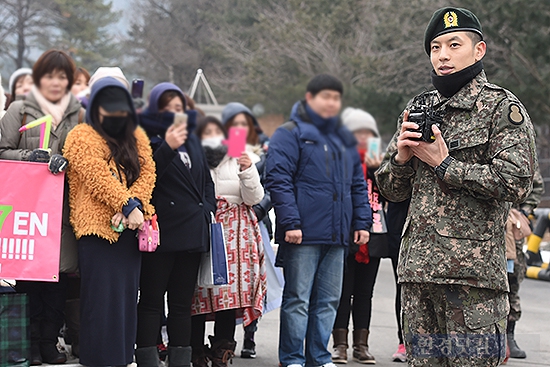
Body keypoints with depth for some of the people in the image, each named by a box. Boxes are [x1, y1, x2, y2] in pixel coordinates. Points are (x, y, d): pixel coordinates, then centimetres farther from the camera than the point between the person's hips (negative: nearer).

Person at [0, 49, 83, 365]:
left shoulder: (79, 114, 13)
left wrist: (65, 161, -10)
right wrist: (29, 156, -12)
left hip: (64, 206, 2)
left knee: (59, 273, 0)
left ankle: (50, 341, 10)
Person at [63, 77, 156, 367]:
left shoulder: (136, 137, 15)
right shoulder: (82, 137, -3)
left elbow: (147, 173, 3)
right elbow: (100, 179, -14)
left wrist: (135, 206, -14)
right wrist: (128, 206, -18)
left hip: (129, 229, 6)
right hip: (97, 227, -6)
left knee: (127, 297, 8)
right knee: (102, 298, -7)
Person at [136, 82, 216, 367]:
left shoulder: (192, 141, 17)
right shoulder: (146, 138, -4)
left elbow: (206, 180, 26)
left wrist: (207, 209, 13)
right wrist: (167, 148, -27)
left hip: (191, 233, 6)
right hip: (160, 232, -6)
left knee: (182, 302, 10)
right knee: (151, 301, -3)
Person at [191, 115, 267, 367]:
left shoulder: (242, 159, 14)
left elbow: (254, 199, 4)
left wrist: (248, 172, -9)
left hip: (235, 233, 1)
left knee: (230, 292, -5)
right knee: (199, 292, -7)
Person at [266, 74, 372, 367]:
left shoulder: (345, 139, 19)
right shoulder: (291, 134, -3)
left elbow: (358, 185, 22)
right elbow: (279, 180, -11)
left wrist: (362, 222, 12)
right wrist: (290, 222, -17)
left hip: (337, 234, 7)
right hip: (303, 233, -6)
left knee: (328, 300, 9)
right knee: (298, 299, -3)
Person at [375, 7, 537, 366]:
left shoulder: (502, 108, -1)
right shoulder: (418, 108, 17)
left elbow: (516, 182, -14)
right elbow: (391, 189, 20)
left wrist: (443, 164, -11)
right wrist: (402, 156, -2)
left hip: (474, 268, -6)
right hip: (418, 269, 6)